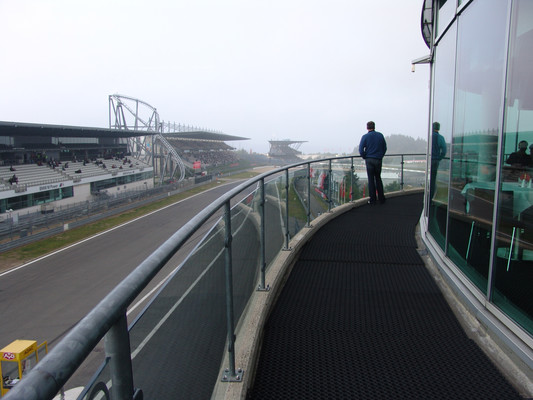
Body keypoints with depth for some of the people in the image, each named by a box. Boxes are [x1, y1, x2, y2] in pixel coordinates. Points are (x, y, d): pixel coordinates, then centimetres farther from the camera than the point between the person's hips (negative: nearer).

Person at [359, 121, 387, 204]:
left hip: (369, 160, -3)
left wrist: (365, 157, 3)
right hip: (378, 160, 3)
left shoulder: (365, 136, -6)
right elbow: (384, 148, 8)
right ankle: (381, 198, 16)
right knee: (378, 179, 15)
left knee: (371, 180, 3)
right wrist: (381, 156, 14)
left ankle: (373, 199, 4)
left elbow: (361, 149, -11)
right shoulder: (380, 135, 4)